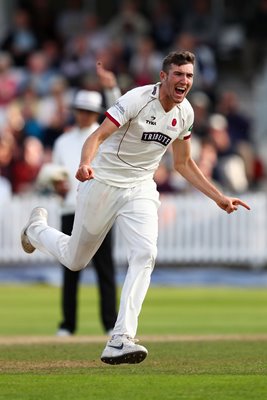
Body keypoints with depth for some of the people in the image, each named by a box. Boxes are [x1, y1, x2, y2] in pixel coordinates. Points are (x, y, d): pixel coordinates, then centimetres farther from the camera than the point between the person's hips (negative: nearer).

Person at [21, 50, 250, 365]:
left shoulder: (185, 113, 0)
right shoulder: (137, 99, -20)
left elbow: (183, 164, 14)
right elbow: (98, 135, -29)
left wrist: (219, 197, 10)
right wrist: (85, 165, -49)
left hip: (140, 189, 4)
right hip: (102, 183, -4)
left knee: (145, 253, -21)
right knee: (75, 259, 11)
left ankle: (121, 340, -26)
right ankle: (37, 227, 46)